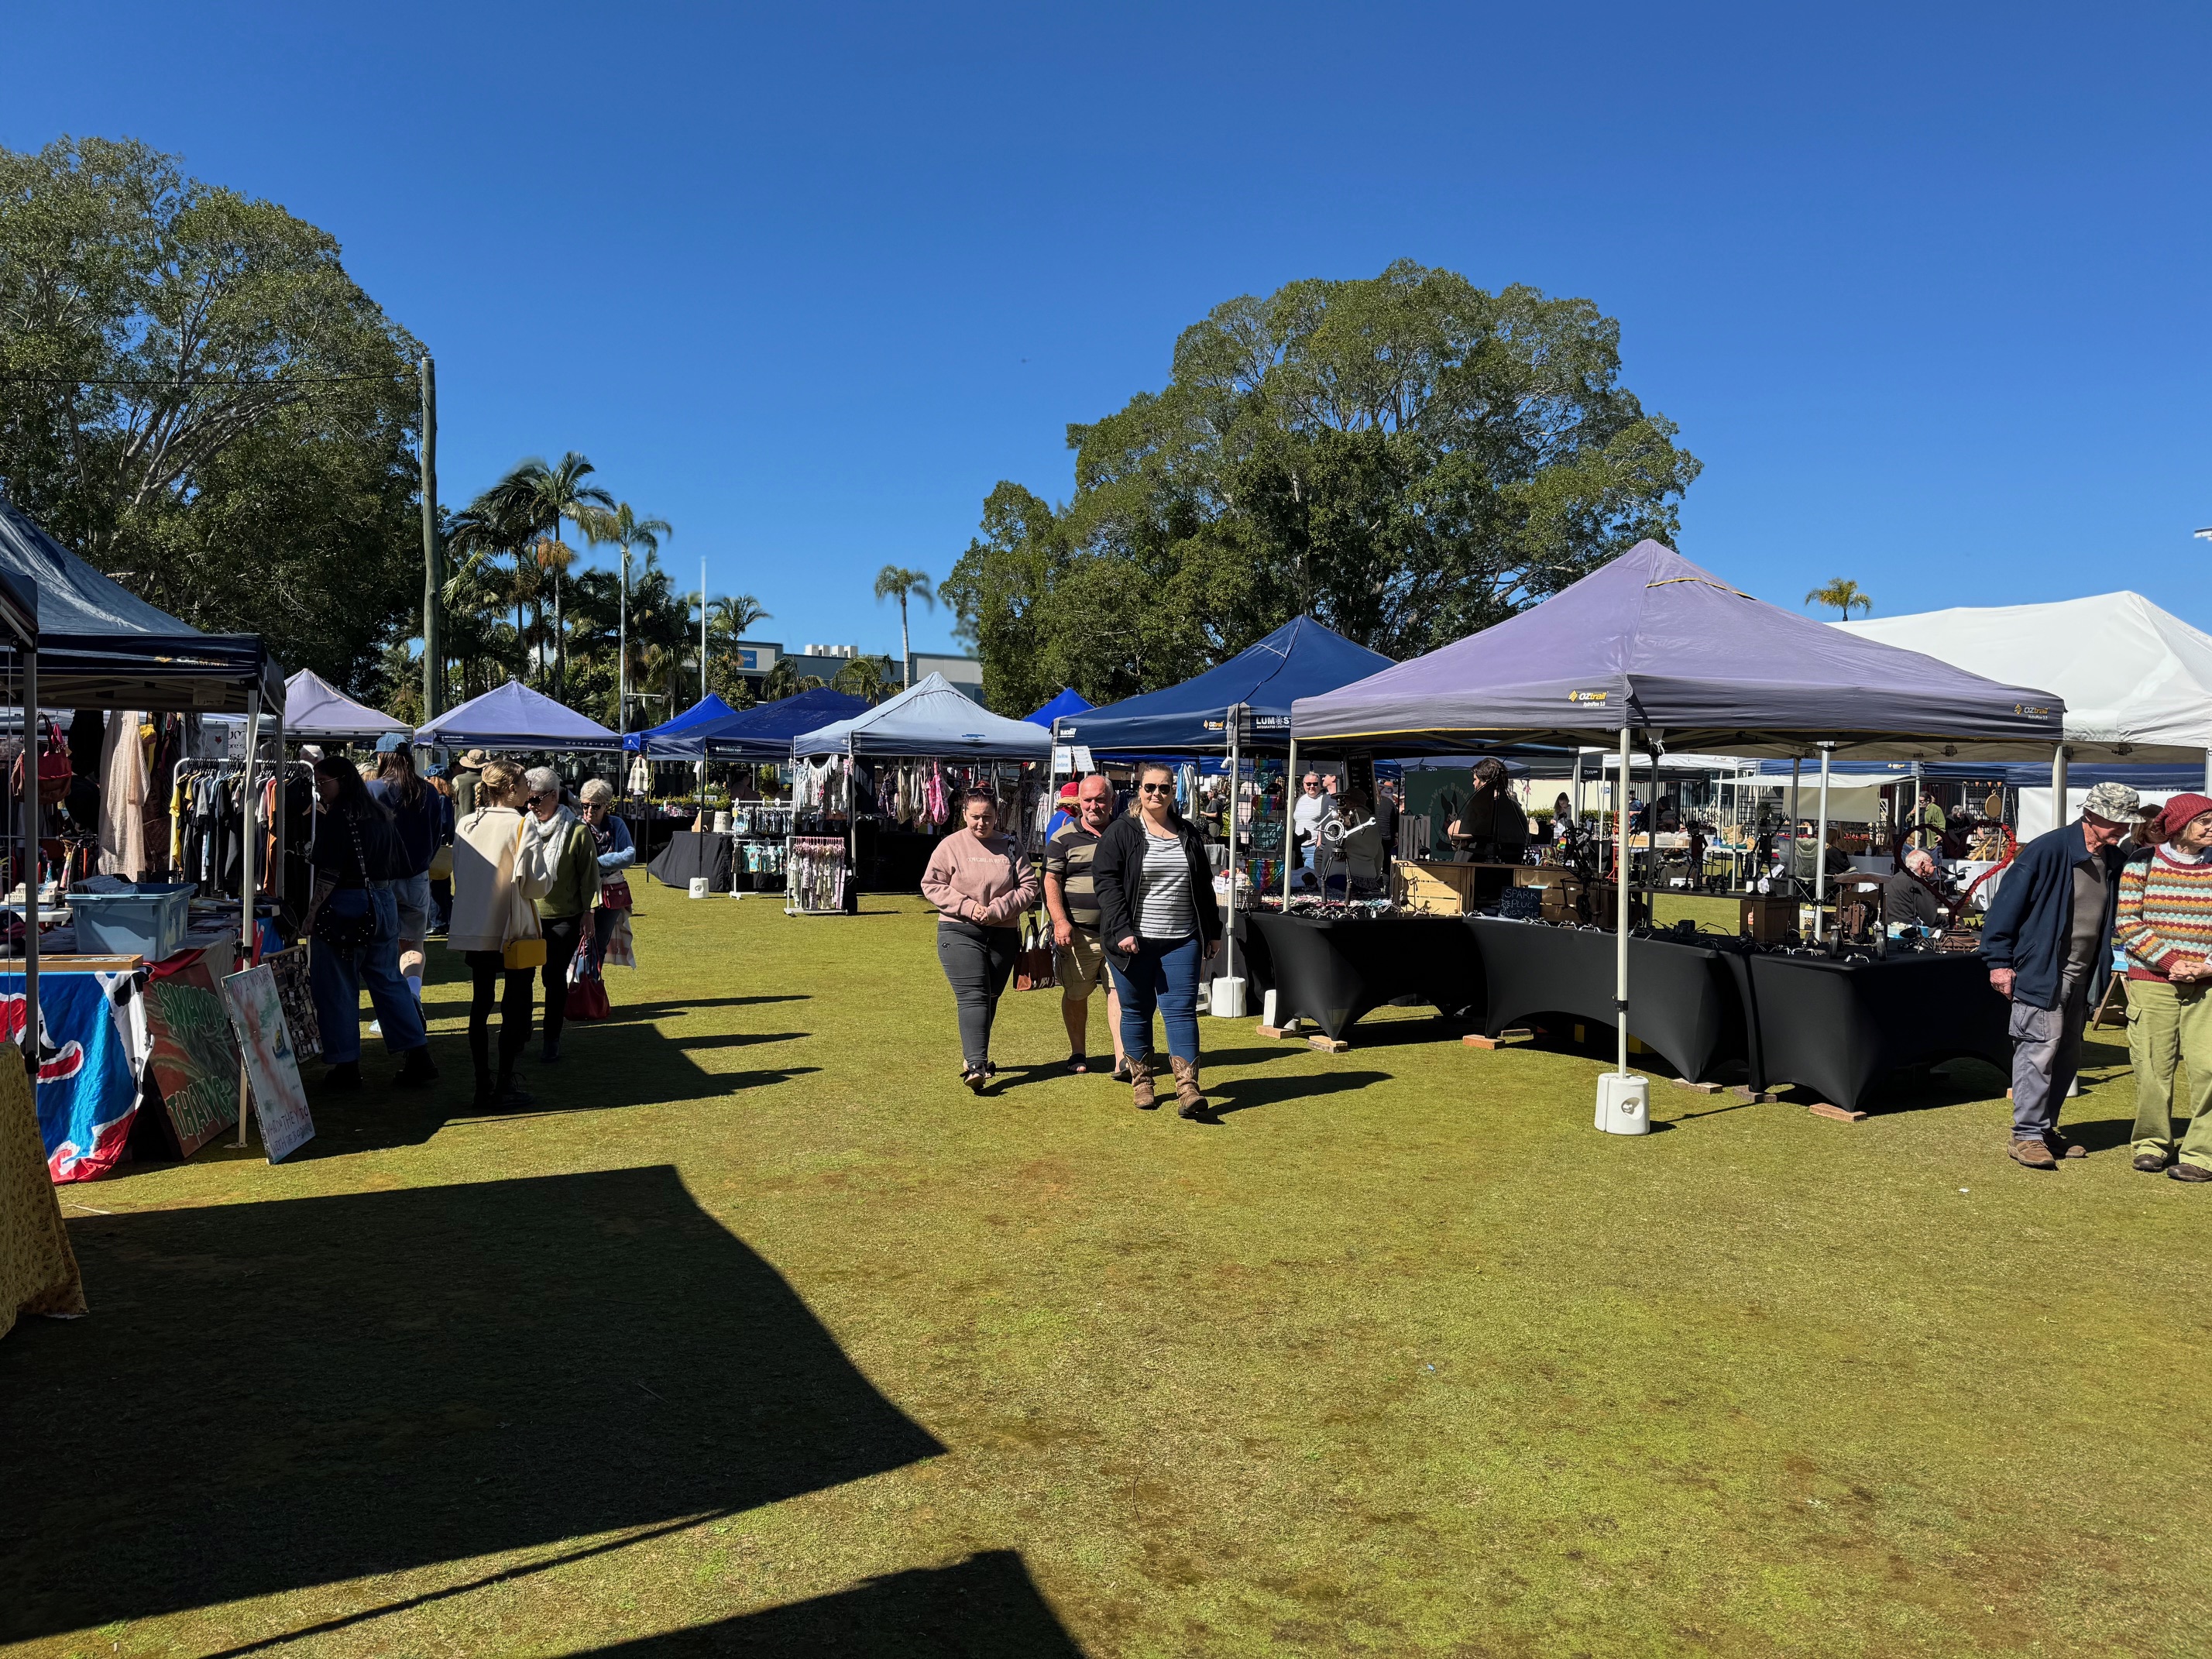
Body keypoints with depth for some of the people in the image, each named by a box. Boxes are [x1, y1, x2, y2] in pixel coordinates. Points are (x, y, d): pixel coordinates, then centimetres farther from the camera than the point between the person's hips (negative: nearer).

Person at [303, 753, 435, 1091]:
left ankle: (346, 1065, 8)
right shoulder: (379, 814, 11)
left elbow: (329, 873, -17)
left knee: (337, 986, 4)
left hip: (345, 906, -7)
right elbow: (397, 865, 14)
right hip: (383, 904, 7)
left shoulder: (337, 818, -12)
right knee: (388, 980, 12)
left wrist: (313, 912, -12)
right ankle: (418, 1057, 6)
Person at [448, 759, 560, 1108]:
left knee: (480, 1004, 12)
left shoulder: (464, 825, 3)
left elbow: (458, 875, 13)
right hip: (514, 933, -5)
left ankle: (482, 1084, 15)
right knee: (515, 1008, 5)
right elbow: (537, 885, -14)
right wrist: (551, 851, -1)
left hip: (473, 932, 5)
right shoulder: (522, 827, -13)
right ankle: (505, 1084, 5)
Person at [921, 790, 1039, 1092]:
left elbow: (1029, 886, 3)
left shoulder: (1010, 847, 6)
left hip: (1003, 935, 4)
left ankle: (973, 1056, 28)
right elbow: (931, 885, -1)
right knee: (973, 997, -14)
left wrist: (998, 908, -11)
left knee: (990, 997, 12)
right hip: (959, 933, -3)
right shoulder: (950, 846, 0)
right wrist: (967, 906, -13)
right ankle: (975, 1065, -21)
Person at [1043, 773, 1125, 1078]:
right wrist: (1060, 921, -15)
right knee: (1076, 994, 9)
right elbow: (1051, 881, -2)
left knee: (1120, 990, -8)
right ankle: (1078, 1052, 26)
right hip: (1079, 931, -1)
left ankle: (1122, 1059, -10)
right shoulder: (1064, 838, 2)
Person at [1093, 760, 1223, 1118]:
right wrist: (1122, 931, -18)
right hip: (1134, 941, -2)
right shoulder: (1120, 833, -1)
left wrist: (1213, 931, 16)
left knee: (1181, 1010, -5)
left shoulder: (1187, 834, 12)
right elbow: (1107, 884, -9)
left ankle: (1188, 1089, -9)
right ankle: (1141, 1081, 22)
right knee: (1136, 1011, 7)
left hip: (1181, 941, 2)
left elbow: (1204, 887, 19)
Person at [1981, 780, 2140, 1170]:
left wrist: (2114, 962, 8)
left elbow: (2117, 915, 20)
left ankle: (2044, 1128, 23)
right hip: (2040, 971, -8)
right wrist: (1999, 961, -15)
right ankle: (2026, 1135, -4)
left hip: (2080, 976, 8)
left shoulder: (2113, 861, 8)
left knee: (2067, 1057, 12)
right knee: (2041, 1048, -10)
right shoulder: (2048, 850, -14)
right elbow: (2007, 903, -14)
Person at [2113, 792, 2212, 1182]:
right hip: (2151, 981, -1)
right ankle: (2153, 1144, 18)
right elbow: (2126, 921, -2)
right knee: (2152, 1068, 1)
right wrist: (2169, 961, -11)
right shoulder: (2143, 863, 1)